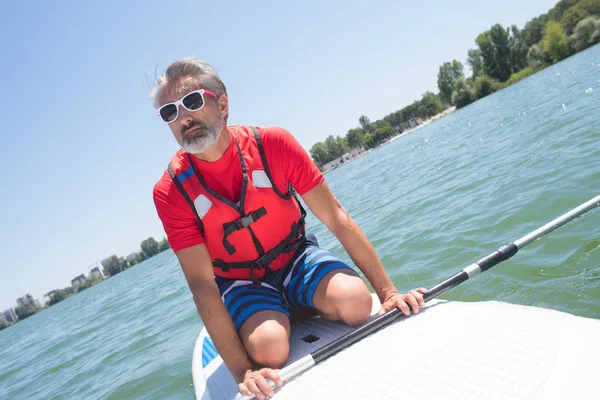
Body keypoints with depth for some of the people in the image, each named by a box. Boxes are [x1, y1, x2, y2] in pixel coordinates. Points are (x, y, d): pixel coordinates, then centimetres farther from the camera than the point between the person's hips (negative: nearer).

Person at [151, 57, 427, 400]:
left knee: (356, 300, -27)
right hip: (240, 284, 0)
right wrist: (242, 371, -29)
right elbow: (202, 286, -21)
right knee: (270, 349, -29)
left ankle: (305, 315, 7)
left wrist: (387, 291, -18)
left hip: (296, 258, 1)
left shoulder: (272, 143, -18)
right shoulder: (170, 191, -18)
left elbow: (337, 218, -15)